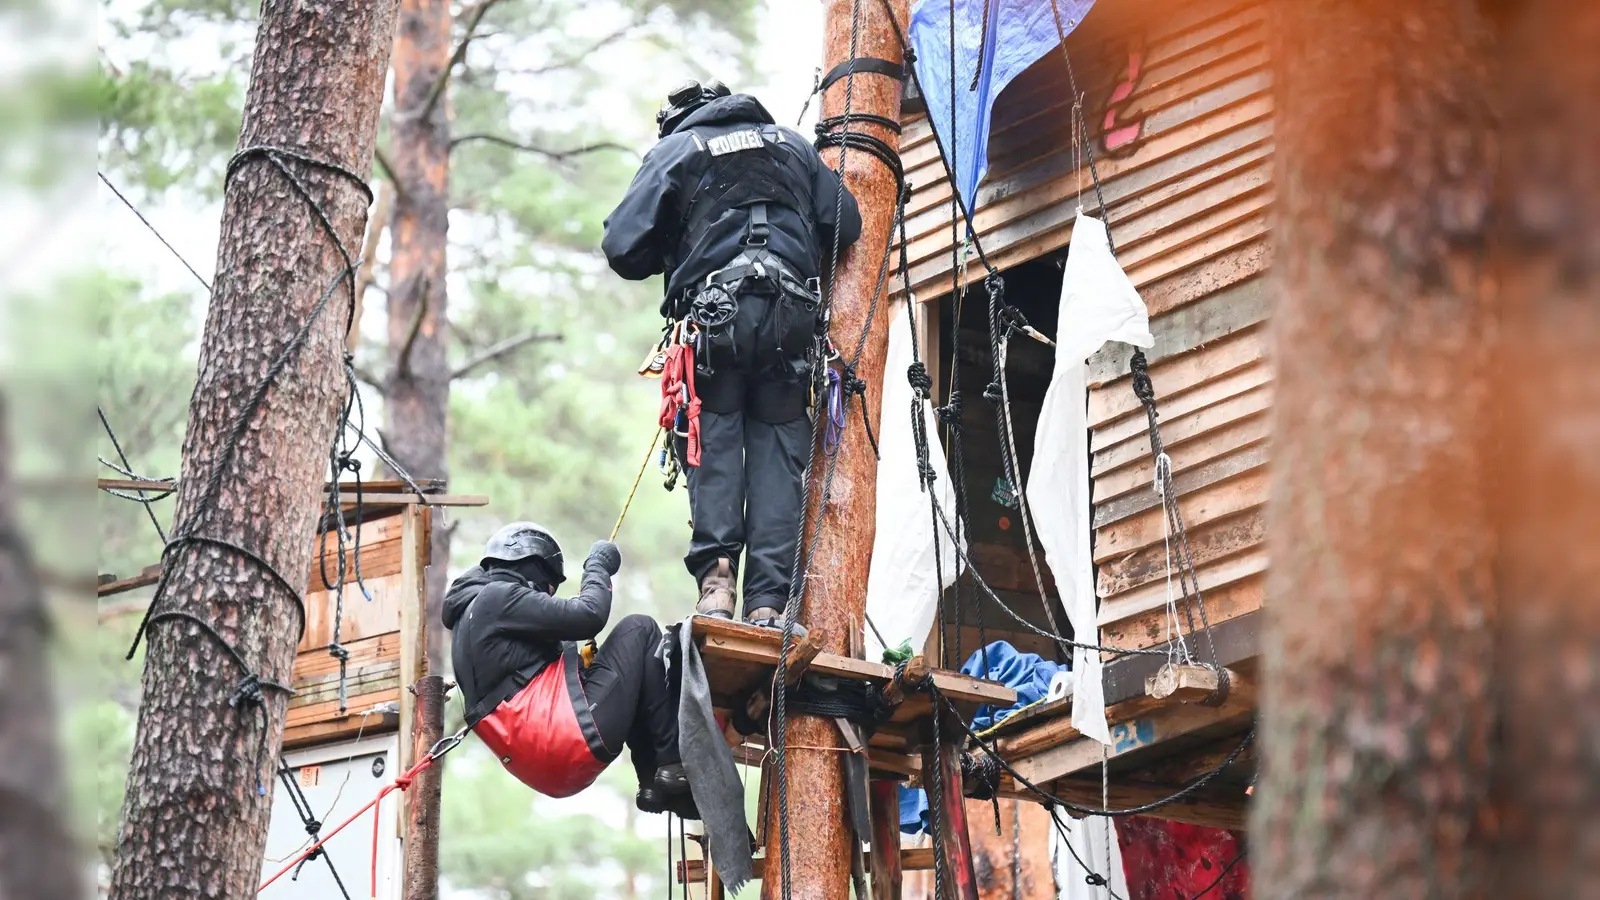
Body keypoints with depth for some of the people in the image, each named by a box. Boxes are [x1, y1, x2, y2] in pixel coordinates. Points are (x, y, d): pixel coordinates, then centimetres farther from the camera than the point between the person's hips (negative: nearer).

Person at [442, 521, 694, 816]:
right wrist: (598, 568, 6)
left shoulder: (470, 612, 26)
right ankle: (673, 766, -4)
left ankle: (655, 783, 12)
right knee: (639, 631, 2)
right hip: (569, 739, -10)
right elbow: (588, 616, -10)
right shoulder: (497, 598, -4)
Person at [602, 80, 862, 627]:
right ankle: (769, 600, -5)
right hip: (791, 322, 2)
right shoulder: (792, 144, 21)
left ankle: (716, 576, -17)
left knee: (714, 444, 2)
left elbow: (623, 248, 3)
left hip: (714, 319, -2)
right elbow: (846, 223, 14)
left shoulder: (675, 149, 11)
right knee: (779, 449, 3)